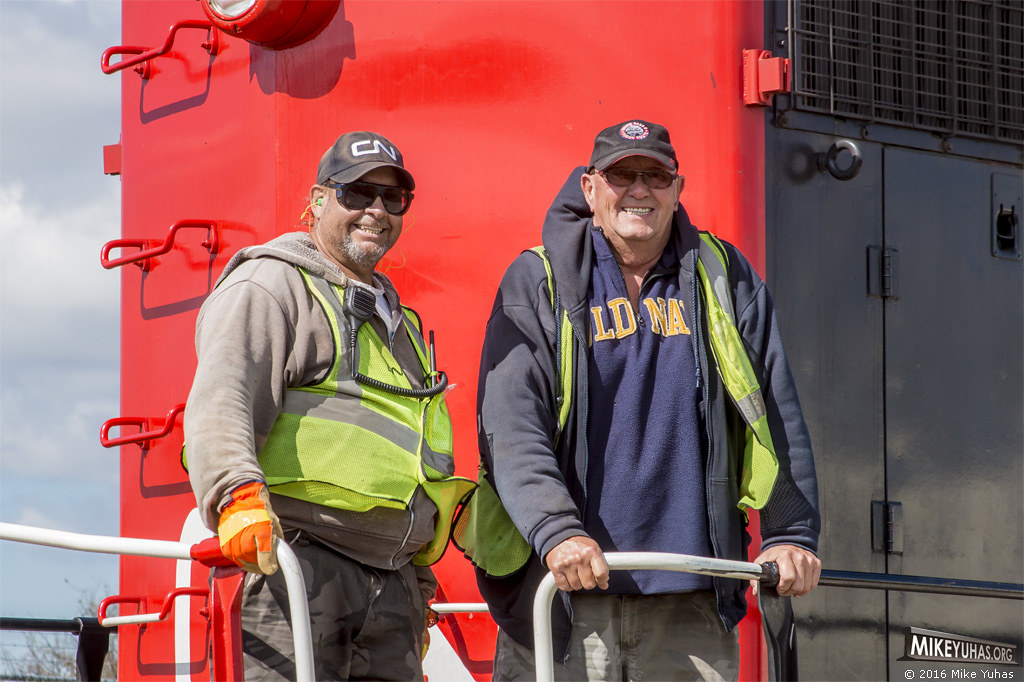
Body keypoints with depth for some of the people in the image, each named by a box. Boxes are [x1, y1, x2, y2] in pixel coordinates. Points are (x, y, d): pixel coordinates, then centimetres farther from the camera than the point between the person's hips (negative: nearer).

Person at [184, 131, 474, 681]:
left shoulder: (397, 320, 29)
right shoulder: (269, 285, 1)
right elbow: (218, 404, -14)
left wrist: (418, 580, 31)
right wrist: (238, 498, -32)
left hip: (390, 583, 8)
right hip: (295, 560, -8)